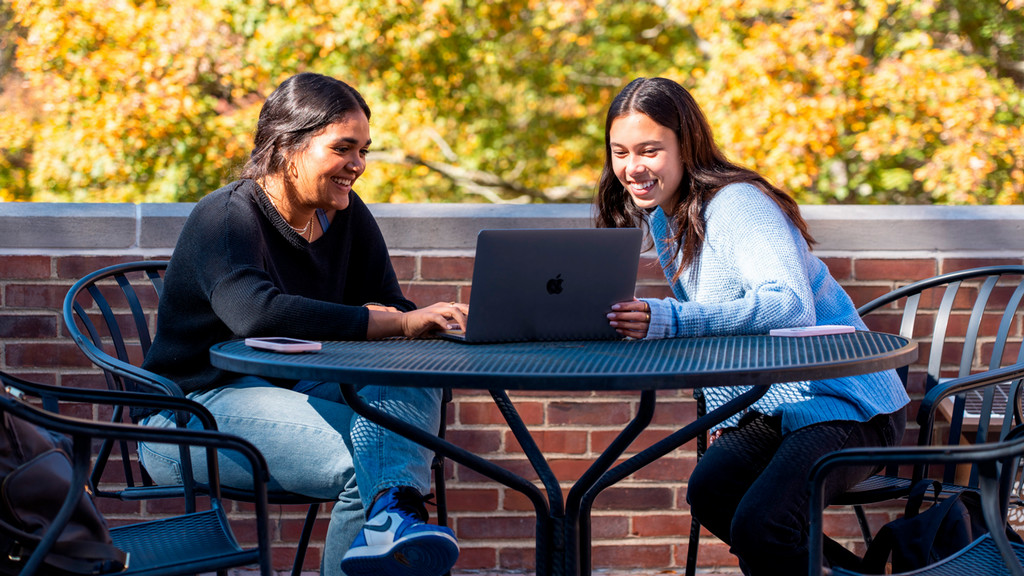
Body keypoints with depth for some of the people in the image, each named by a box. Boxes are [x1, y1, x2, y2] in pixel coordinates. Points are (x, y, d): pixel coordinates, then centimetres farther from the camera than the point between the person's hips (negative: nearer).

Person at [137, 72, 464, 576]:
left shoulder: (346, 215, 7)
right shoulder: (227, 217, -16)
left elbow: (391, 306, 5)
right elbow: (257, 313, -35)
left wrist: (381, 316, -22)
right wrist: (399, 324, -37)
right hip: (196, 410, -6)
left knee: (414, 379, -26)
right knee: (360, 464, -33)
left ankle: (389, 516, -47)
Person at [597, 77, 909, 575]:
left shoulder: (736, 205, -20)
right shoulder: (661, 219, 9)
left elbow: (792, 307, -37)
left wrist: (671, 320, -48)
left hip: (845, 404, -9)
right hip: (769, 405, 9)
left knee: (756, 525, -30)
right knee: (709, 494, -19)